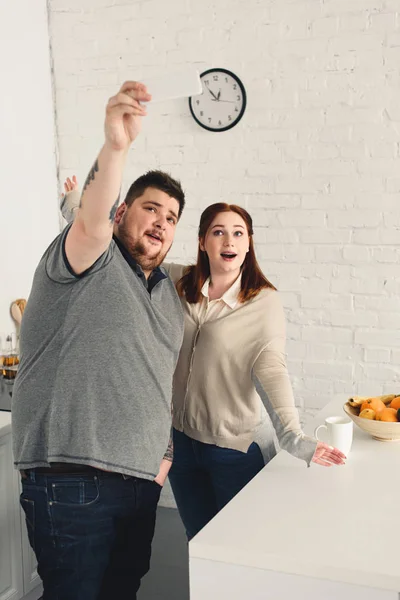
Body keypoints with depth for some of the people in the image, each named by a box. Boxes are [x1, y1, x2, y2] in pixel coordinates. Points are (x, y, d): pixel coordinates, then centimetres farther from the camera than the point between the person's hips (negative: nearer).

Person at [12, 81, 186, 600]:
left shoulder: (169, 293, 18)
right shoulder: (90, 260, -4)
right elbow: (92, 222, -28)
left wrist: (164, 453, 15)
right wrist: (116, 145, -44)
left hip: (141, 480, 8)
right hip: (72, 482, -7)